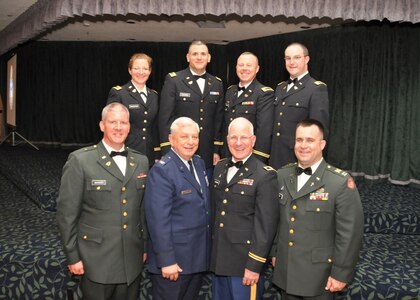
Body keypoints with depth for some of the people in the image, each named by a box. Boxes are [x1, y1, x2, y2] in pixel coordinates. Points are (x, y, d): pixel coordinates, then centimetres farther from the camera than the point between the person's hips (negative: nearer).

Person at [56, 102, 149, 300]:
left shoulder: (141, 162, 5)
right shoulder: (80, 160, -9)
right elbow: (66, 212, -8)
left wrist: (145, 246, 13)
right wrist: (73, 257, -7)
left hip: (132, 261, 4)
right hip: (97, 261, -4)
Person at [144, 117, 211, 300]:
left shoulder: (199, 164, 7)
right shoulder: (162, 170, -18)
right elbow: (158, 220, -21)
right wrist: (166, 261, -21)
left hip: (199, 258, 8)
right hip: (173, 261, -7)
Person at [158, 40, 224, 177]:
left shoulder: (217, 84, 9)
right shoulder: (173, 80, -4)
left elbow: (218, 120, 11)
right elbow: (165, 118, -7)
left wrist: (217, 150, 7)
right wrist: (168, 154, -10)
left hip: (207, 156, 4)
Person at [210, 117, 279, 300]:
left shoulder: (265, 175, -12)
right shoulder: (220, 168, 8)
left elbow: (266, 225, -15)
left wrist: (254, 266, -16)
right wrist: (211, 251, 12)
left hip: (245, 262, -6)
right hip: (218, 259, 6)